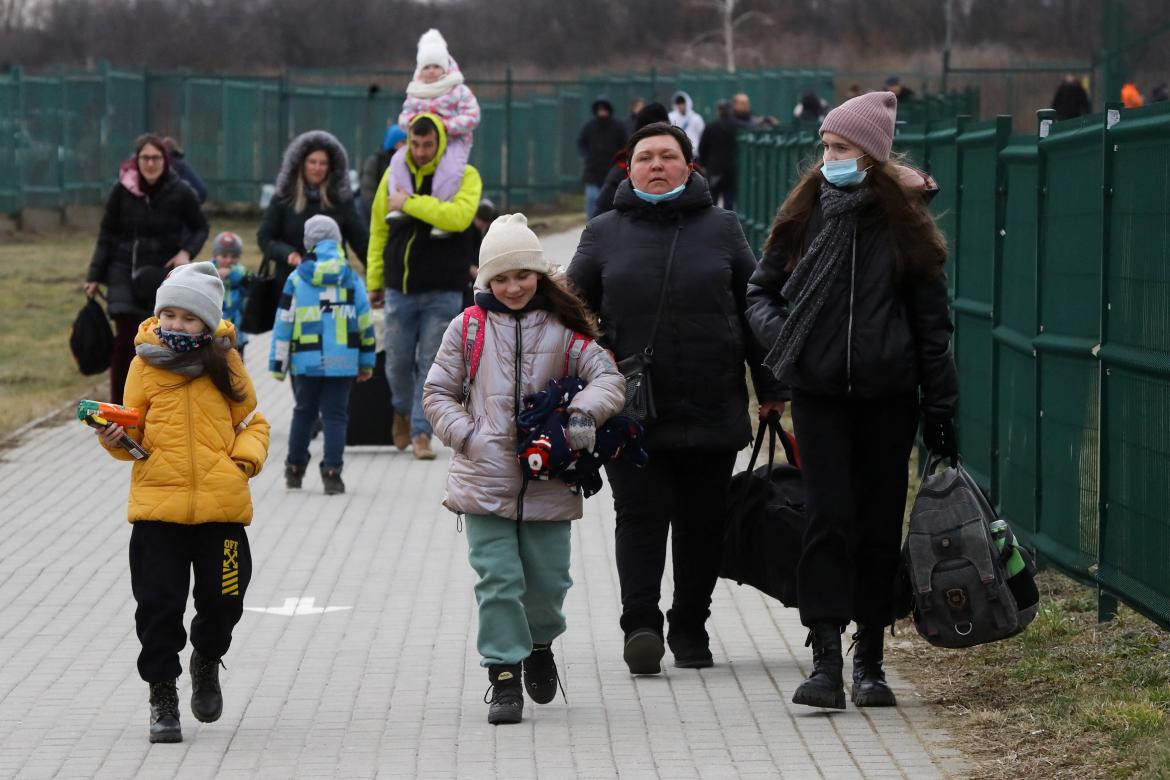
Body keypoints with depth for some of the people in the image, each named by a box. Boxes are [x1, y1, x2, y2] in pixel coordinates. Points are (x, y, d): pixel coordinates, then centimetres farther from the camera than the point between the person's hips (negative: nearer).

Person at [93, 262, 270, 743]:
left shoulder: (225, 362, 3)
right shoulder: (146, 363, 2)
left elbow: (252, 422, 12)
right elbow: (137, 432, 8)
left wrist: (246, 458, -6)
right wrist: (118, 440, -13)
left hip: (220, 504, 0)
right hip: (157, 504, 0)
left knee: (223, 599, 6)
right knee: (159, 604, -2)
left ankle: (207, 660, 36)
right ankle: (162, 693, 13)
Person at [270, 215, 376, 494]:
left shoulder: (297, 278, 0)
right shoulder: (351, 278, 3)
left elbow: (283, 323, 0)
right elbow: (365, 322, 6)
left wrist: (278, 364, 6)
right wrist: (367, 363, 15)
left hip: (307, 361, 0)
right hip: (342, 362, 0)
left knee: (303, 412, 17)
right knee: (335, 416, 3)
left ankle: (295, 469, 23)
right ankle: (332, 473, -5)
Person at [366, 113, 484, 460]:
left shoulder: (465, 176, -5)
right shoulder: (394, 175, 6)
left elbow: (459, 216, -25)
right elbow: (379, 229, 13)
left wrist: (410, 203, -21)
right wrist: (374, 281, 13)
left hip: (442, 291, -3)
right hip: (399, 288, 3)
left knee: (432, 365, -3)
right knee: (398, 363, 8)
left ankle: (421, 432, 4)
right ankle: (403, 411, 35)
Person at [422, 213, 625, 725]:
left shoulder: (563, 330, 4)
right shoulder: (468, 329, 4)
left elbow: (608, 376, 0)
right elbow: (437, 393, 8)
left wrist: (584, 411, -20)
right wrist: (467, 435, -6)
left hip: (547, 484, 1)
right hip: (485, 482, -1)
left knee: (547, 580, 8)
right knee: (498, 579, -5)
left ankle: (540, 644, 37)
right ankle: (504, 677, 1)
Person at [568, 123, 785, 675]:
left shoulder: (721, 229, 8)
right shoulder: (604, 234, 8)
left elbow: (754, 309, 11)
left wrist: (770, 389, 8)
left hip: (713, 411, 1)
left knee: (703, 524, 6)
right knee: (641, 517, -9)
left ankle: (690, 629, 16)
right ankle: (641, 626, -13)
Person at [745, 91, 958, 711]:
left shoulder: (903, 220, 1)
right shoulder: (804, 215, 5)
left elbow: (932, 321, 4)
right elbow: (761, 289, 16)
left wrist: (940, 407, 2)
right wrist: (781, 336, -5)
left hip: (888, 393, 0)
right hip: (819, 392, 0)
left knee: (880, 523, 5)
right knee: (829, 517, -10)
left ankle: (869, 659, 15)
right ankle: (825, 660, -13)